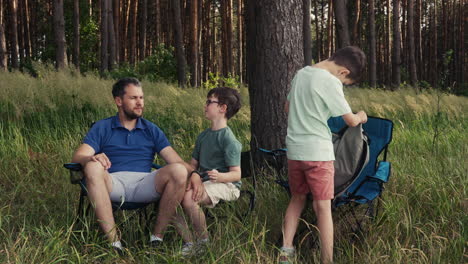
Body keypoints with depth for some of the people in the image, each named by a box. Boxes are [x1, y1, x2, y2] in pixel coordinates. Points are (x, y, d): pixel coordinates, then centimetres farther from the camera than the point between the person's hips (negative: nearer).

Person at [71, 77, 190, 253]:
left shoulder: (151, 130, 19)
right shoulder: (102, 128, 14)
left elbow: (176, 161, 8)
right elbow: (78, 157, 1)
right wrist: (92, 158, -24)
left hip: (144, 184, 1)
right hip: (113, 184, -1)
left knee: (178, 171, -25)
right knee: (93, 168, -34)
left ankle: (157, 237, -19)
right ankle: (113, 241, -36)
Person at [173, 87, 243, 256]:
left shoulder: (228, 138, -8)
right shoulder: (203, 136, 17)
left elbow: (236, 174, -12)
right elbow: (193, 164, 16)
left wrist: (220, 176, -33)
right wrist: (193, 176, -8)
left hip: (225, 184, -8)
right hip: (202, 183, 8)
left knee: (189, 198, -34)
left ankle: (203, 242, -12)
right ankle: (189, 242, -6)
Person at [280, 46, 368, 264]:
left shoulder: (301, 74, 8)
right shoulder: (330, 83, -13)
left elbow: (288, 107, 20)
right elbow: (351, 120, -8)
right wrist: (361, 117, 12)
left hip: (294, 150, 7)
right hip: (318, 153, -6)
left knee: (297, 199, 19)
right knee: (323, 207, 0)